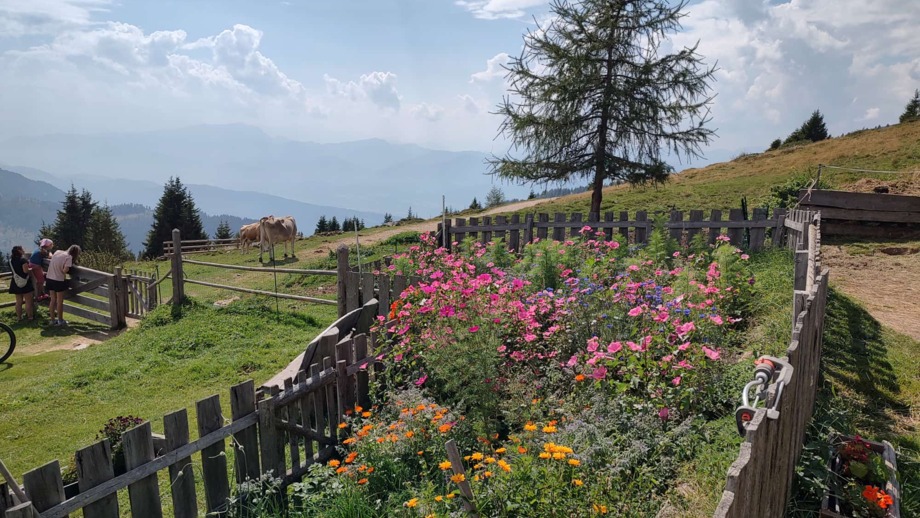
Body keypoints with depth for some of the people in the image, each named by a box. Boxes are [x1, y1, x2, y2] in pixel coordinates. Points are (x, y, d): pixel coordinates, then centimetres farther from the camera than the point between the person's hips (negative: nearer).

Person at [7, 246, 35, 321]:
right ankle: (30, 317, 3)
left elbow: (12, 270, 18)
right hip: (25, 283, -7)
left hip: (16, 283, 7)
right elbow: (25, 270, -23)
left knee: (18, 301, 13)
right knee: (28, 301, 0)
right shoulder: (23, 260, -16)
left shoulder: (11, 260, 7)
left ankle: (19, 317, 16)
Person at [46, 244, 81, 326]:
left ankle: (52, 320, 23)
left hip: (50, 279, 7)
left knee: (53, 300, 16)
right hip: (59, 280, -7)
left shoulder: (58, 252, 5)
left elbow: (51, 256, 26)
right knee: (60, 301, 7)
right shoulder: (69, 257, -15)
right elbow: (65, 270, -24)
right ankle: (60, 321, 16)